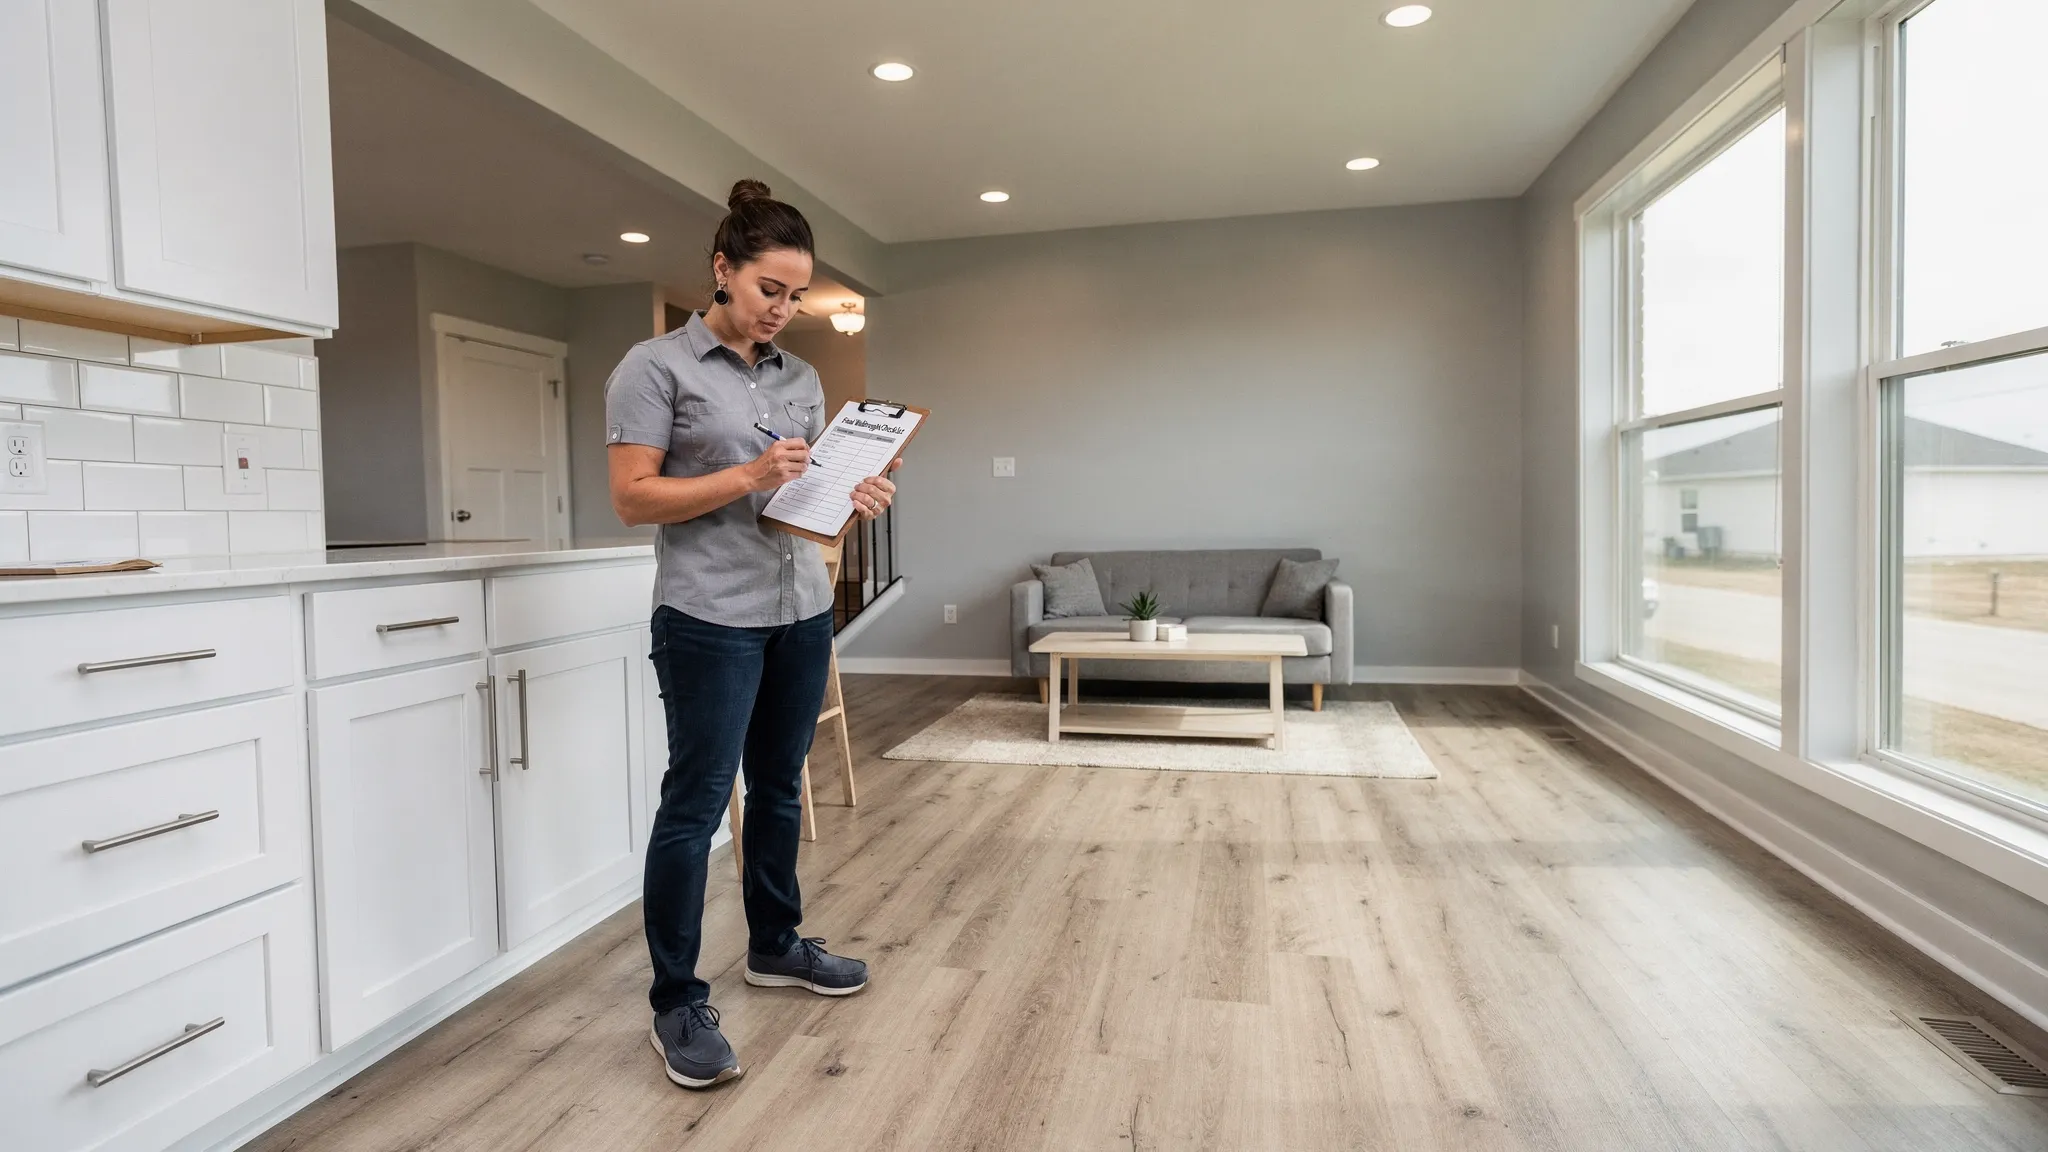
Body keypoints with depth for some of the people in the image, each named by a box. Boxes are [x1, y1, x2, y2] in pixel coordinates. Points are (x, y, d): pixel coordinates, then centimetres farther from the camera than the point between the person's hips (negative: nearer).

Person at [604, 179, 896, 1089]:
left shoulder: (802, 379, 13)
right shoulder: (655, 367, -4)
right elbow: (632, 498, -9)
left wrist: (855, 498, -5)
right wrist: (745, 479, -20)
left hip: (803, 610, 6)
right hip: (710, 619, -6)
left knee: (780, 786, 15)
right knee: (695, 802, -1)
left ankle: (775, 946, 33)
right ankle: (677, 1003, 12)